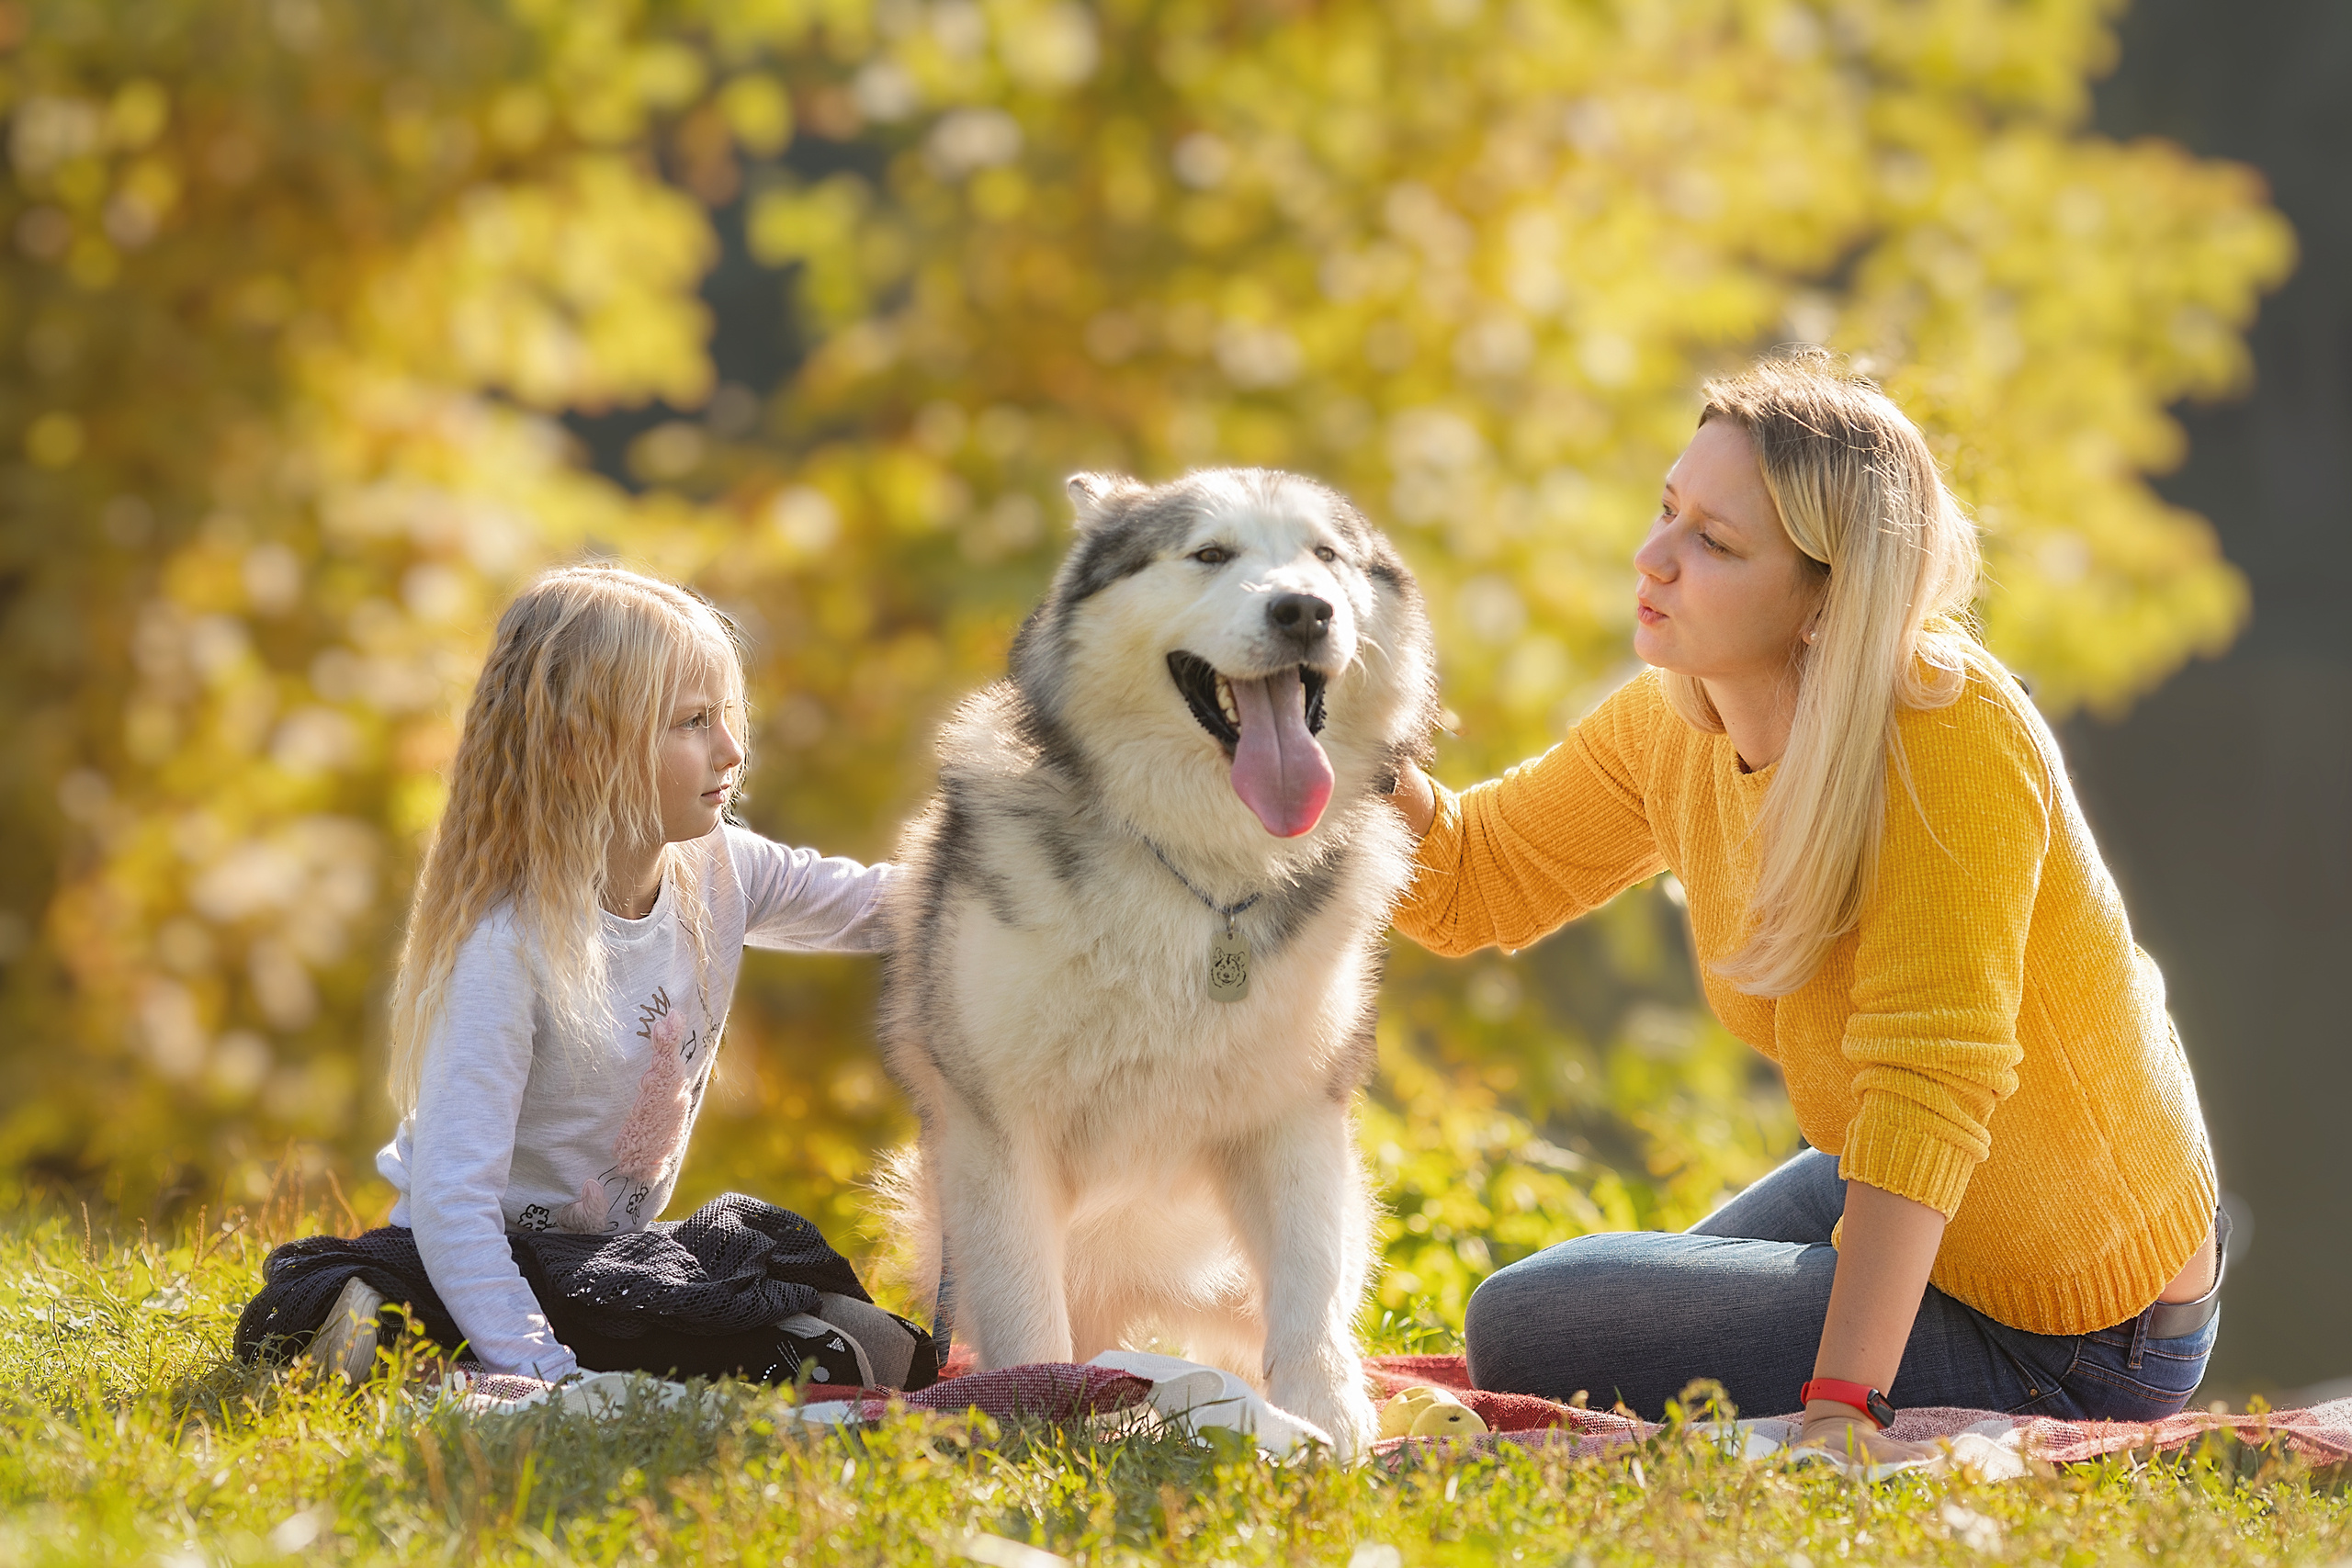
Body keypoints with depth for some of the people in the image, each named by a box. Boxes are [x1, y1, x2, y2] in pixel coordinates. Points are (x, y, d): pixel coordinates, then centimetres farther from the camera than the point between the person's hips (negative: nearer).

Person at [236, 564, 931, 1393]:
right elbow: (451, 1197, -29)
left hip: (609, 1250, 8)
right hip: (472, 1256, -8)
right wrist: (542, 1372, -37)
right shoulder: (511, 945, -25)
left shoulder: (718, 873, -3)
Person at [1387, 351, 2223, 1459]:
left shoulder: (1954, 734, -29)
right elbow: (1463, 885, 6)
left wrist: (1839, 1409, -39)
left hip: (2061, 1343, -9)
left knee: (1527, 1334, -11)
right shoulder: (1674, 728, -6)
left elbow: (1927, 1081, -34)